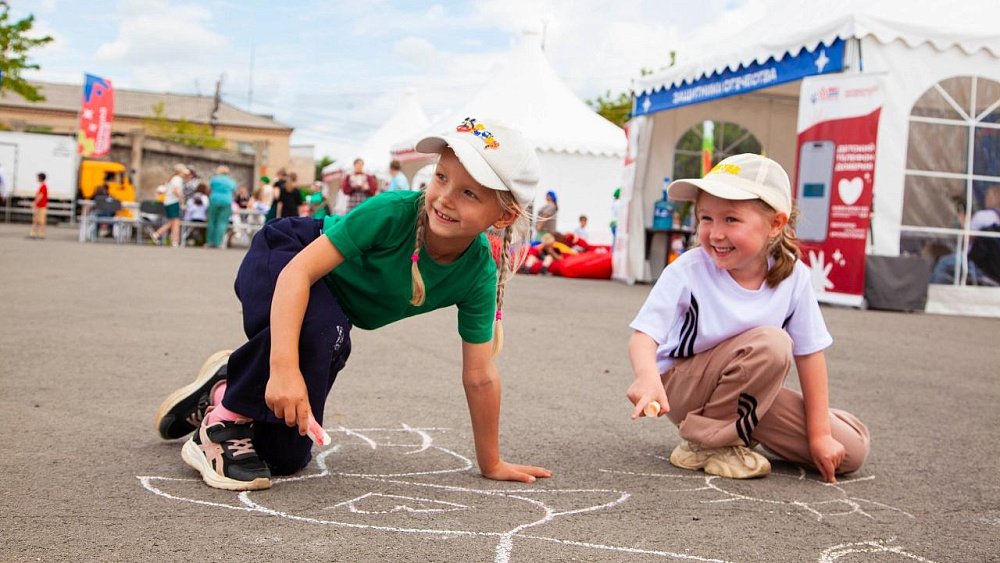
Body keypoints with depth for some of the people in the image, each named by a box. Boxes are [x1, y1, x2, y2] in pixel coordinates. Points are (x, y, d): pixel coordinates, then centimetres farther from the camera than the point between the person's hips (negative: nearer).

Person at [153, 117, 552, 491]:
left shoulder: (480, 275, -24)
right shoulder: (393, 212, -36)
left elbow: (480, 376, -14)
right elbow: (301, 270, -39)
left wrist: (491, 463, -8)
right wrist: (284, 366, -50)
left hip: (338, 315, 5)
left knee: (287, 458, 4)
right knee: (319, 324, -43)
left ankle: (224, 388, 31)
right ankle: (227, 418, -19)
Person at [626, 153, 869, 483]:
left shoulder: (793, 276, -13)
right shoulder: (687, 271, -21)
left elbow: (809, 355, -8)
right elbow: (644, 336, -26)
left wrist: (819, 434, -7)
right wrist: (647, 377, -49)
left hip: (746, 392, 5)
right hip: (681, 388, -4)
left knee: (851, 450, -4)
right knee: (770, 342, -31)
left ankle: (745, 431, 13)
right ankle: (706, 442, -17)